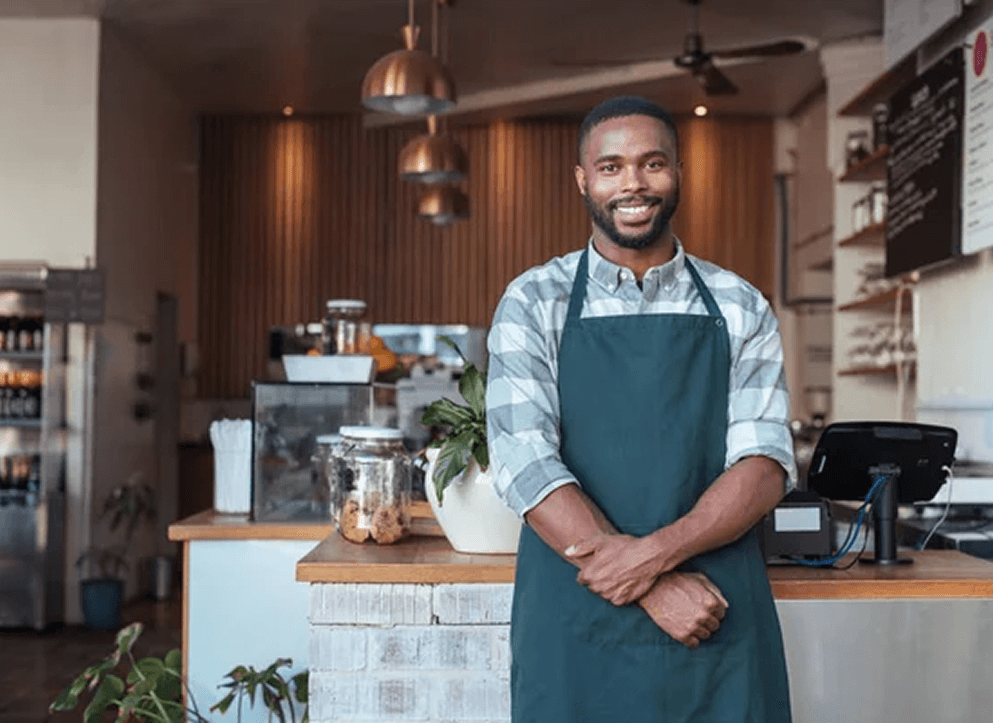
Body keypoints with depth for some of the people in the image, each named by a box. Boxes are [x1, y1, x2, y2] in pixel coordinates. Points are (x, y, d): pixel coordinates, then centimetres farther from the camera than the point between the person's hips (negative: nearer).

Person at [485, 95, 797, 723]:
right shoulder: (534, 304, 0)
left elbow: (766, 465, -3)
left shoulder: (740, 308, 5)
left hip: (720, 618, 2)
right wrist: (655, 587, -17)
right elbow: (525, 466, -10)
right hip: (575, 617, -1)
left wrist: (657, 552, -19)